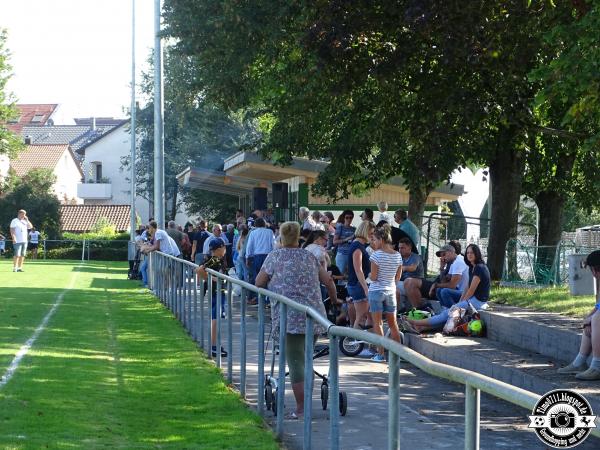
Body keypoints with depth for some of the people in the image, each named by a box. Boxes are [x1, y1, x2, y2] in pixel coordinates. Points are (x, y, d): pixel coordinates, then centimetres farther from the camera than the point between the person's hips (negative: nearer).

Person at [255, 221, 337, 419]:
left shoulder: (275, 256, 3)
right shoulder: (309, 256, 14)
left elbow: (259, 283, 8)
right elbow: (328, 281, 15)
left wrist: (272, 284, 29)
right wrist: (334, 299, 33)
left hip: (289, 317, -4)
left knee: (295, 362, -3)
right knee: (306, 359, 16)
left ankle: (301, 409, -5)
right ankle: (306, 402, 18)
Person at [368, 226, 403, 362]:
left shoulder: (377, 255, -14)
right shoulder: (397, 256, 3)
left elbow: (373, 277, -15)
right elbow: (398, 277, 9)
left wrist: (369, 275, 6)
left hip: (376, 291, -5)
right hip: (391, 291, 5)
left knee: (377, 323, 1)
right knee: (393, 323, 14)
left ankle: (381, 354, 0)